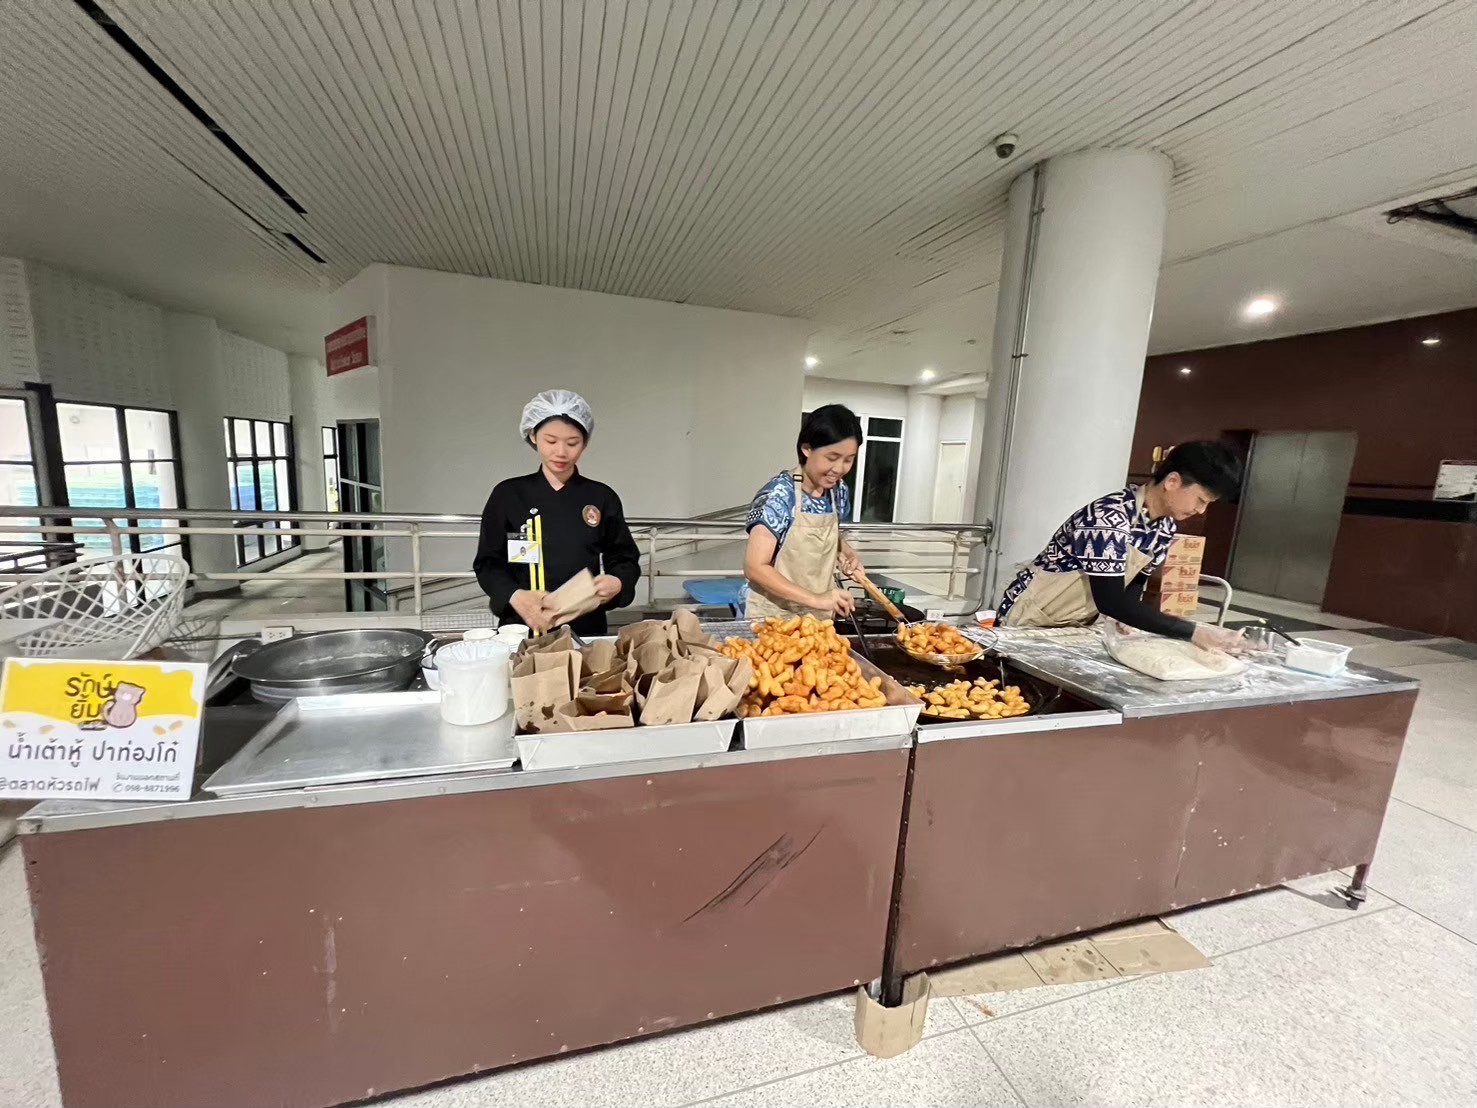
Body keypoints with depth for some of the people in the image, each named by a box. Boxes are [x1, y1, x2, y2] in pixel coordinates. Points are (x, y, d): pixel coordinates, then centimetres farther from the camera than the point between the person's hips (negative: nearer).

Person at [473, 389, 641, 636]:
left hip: (587, 627, 0)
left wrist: (617, 584, -14)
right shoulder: (508, 494, 1)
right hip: (523, 627, 0)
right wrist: (515, 596, -15)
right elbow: (488, 563, 3)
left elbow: (626, 560, 7)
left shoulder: (602, 497, 2)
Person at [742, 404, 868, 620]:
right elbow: (755, 567, -22)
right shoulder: (778, 494, -20)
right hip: (773, 617, -6)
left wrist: (847, 553, -3)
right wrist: (816, 599, -27)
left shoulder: (839, 491, -2)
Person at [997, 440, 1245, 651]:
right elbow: (1110, 600, -32)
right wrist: (1193, 631, -31)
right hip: (1031, 620, -7)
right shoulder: (1109, 516, -27)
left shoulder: (1166, 527, -1)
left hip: (1078, 625, 7)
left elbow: (1133, 584, 7)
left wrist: (1129, 620, -13)